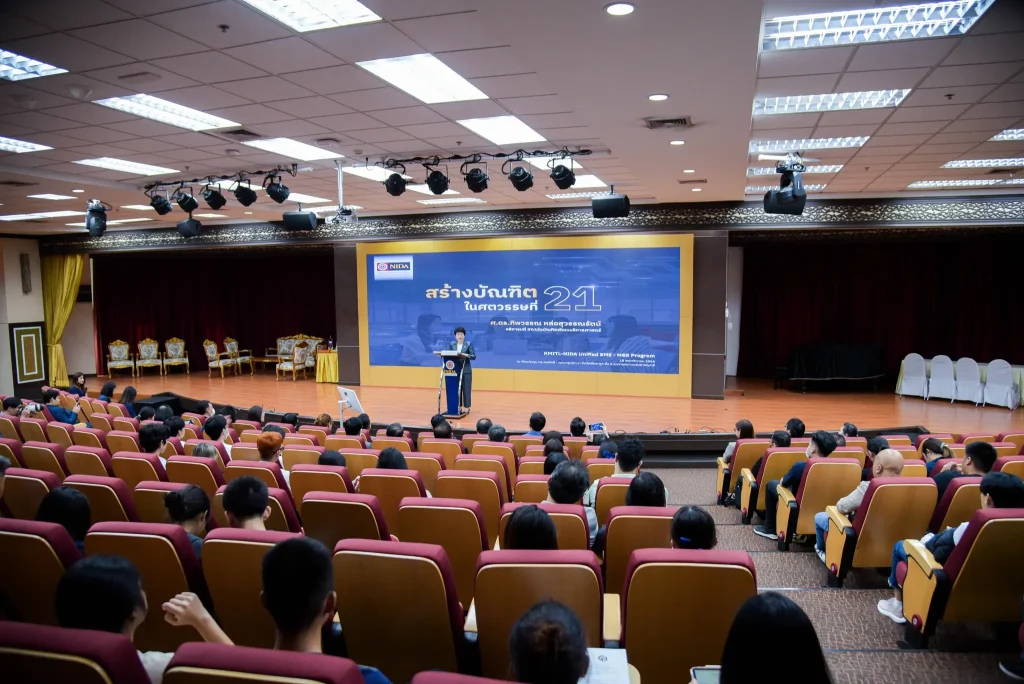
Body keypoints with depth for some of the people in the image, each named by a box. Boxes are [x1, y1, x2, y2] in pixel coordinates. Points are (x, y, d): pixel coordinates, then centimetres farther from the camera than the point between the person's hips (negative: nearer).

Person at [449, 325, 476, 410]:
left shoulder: (469, 344, -3)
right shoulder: (452, 344, 8)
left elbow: (474, 357, -9)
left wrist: (466, 355, -24)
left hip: (466, 370, -3)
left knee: (466, 388, -1)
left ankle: (466, 406, 7)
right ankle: (458, 406, 16)